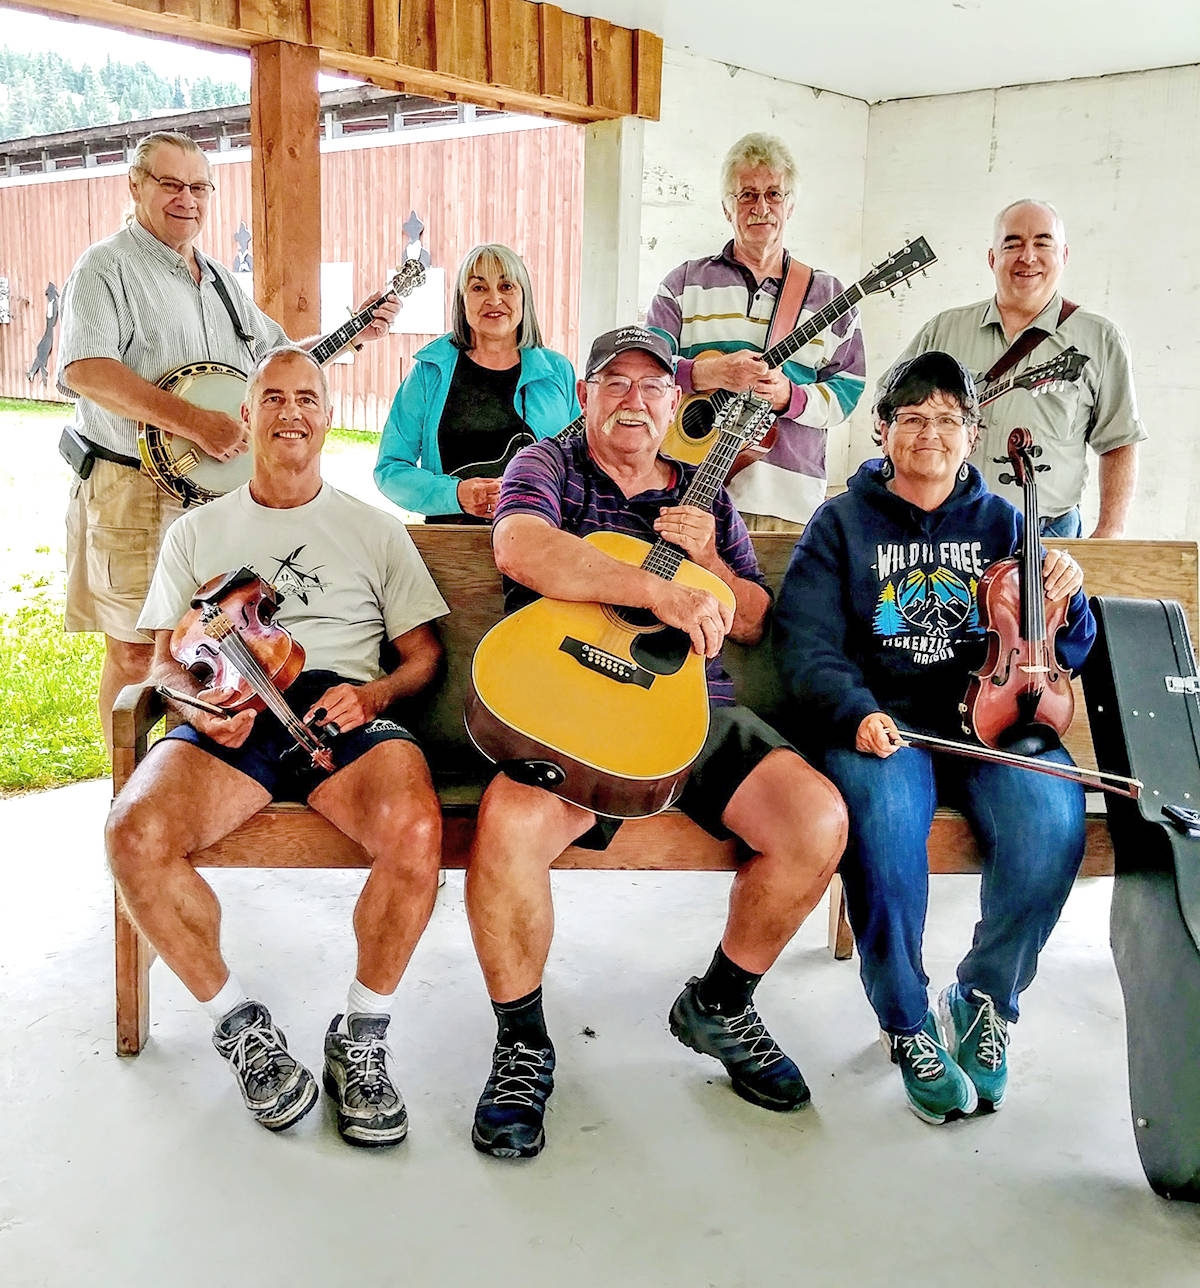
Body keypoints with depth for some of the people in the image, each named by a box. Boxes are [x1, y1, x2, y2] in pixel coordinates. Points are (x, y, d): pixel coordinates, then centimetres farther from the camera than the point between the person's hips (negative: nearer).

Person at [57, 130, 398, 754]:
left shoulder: (219, 279, 18)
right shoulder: (107, 267, -7)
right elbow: (83, 370, -22)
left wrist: (352, 334, 14)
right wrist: (195, 422, -28)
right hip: (136, 493, -7)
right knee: (136, 652, -2)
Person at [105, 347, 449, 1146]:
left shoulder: (375, 530, 21)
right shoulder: (198, 532, 23)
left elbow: (425, 654, 16)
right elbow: (165, 659, 18)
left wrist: (373, 695, -6)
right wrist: (198, 703, -6)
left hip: (345, 706, -1)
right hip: (229, 718, 1)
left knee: (415, 831, -35)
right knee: (135, 835, -31)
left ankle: (362, 1034, -10)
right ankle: (239, 1021, -7)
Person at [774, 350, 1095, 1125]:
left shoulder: (1002, 524, 18)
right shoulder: (843, 523, 11)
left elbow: (1064, 654, 15)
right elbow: (808, 645, -2)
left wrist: (1068, 599, -8)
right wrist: (854, 712, -21)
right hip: (881, 724, -2)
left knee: (1052, 817, -29)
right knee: (885, 816, -35)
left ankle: (985, 999, -2)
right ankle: (909, 1026, -11)